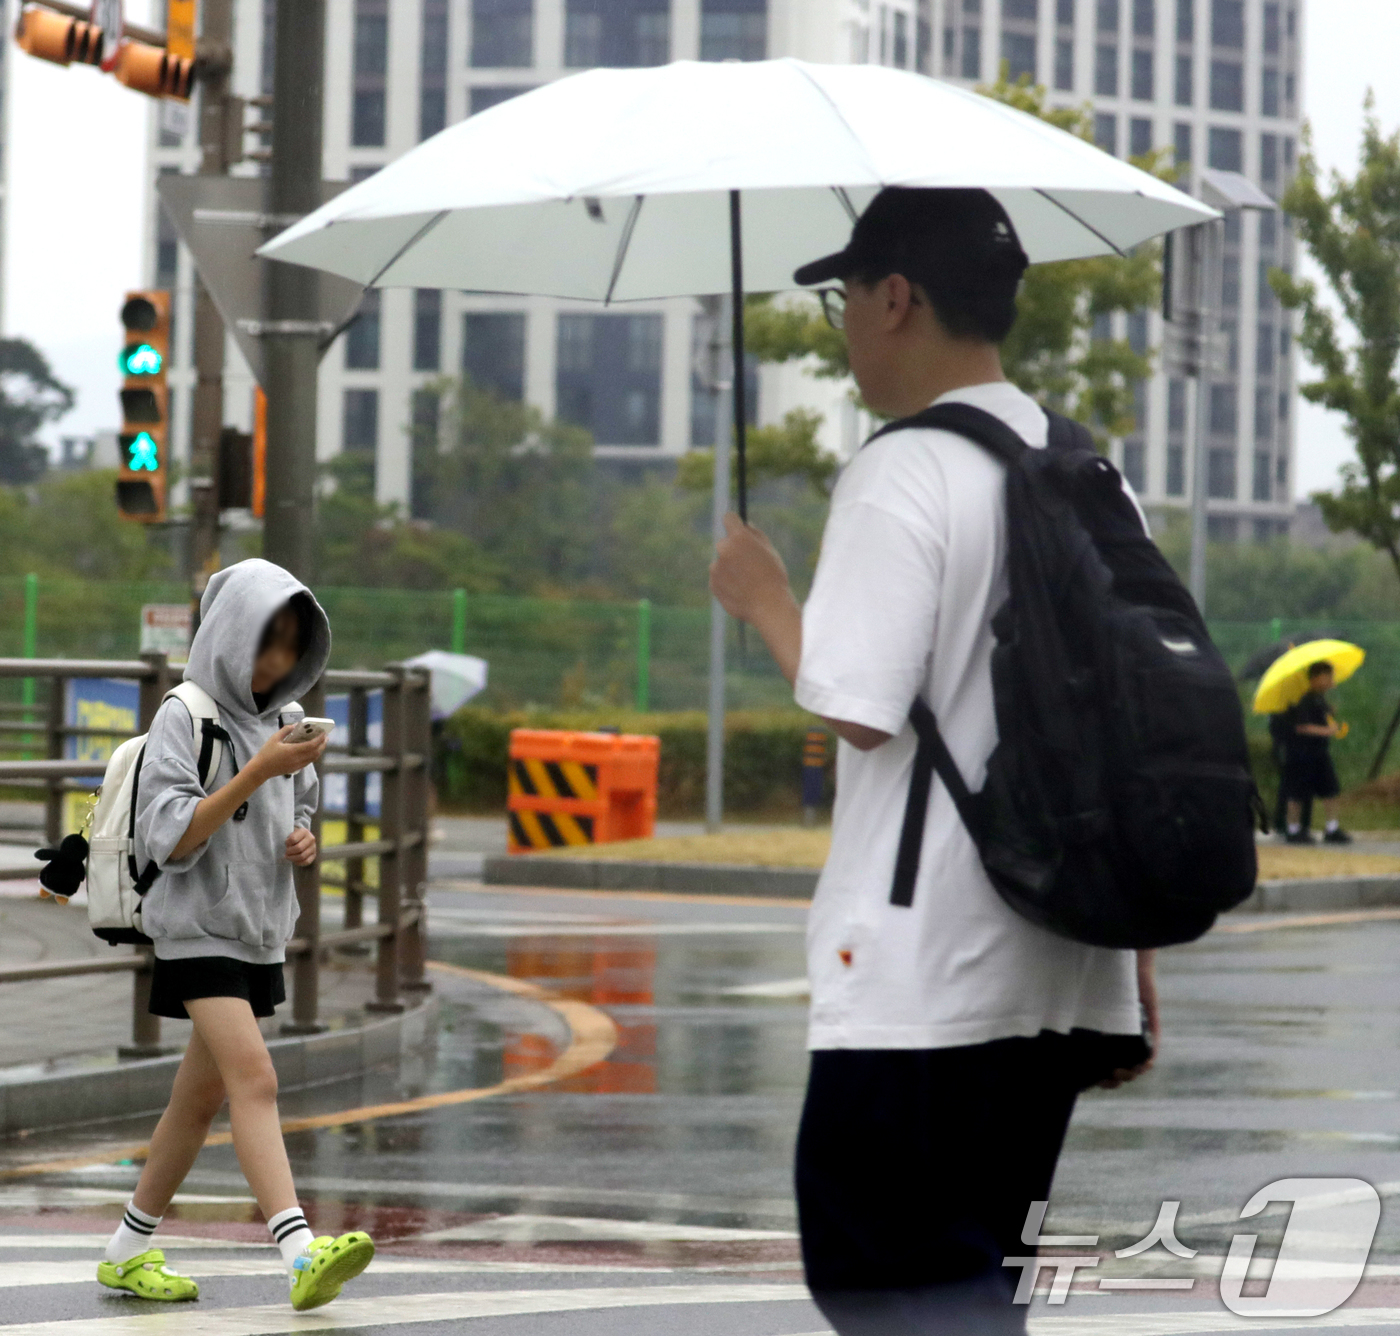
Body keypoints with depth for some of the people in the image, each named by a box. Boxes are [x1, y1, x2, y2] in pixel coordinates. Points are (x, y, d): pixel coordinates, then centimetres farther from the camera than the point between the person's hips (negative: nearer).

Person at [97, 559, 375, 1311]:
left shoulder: (278, 722, 13)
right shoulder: (184, 718, -10)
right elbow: (171, 839, -18)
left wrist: (302, 842, 1)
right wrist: (257, 772, -25)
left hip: (260, 934, 8)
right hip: (198, 930, -8)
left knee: (200, 1098, 11)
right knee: (254, 1080, -21)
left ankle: (129, 1254, 23)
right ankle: (303, 1255, -34)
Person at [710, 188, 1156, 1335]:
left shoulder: (904, 473, -11)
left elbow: (857, 711, -19)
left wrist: (764, 597, 0)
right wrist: (1136, 963, 21)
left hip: (918, 981, -8)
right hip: (1061, 977, 8)